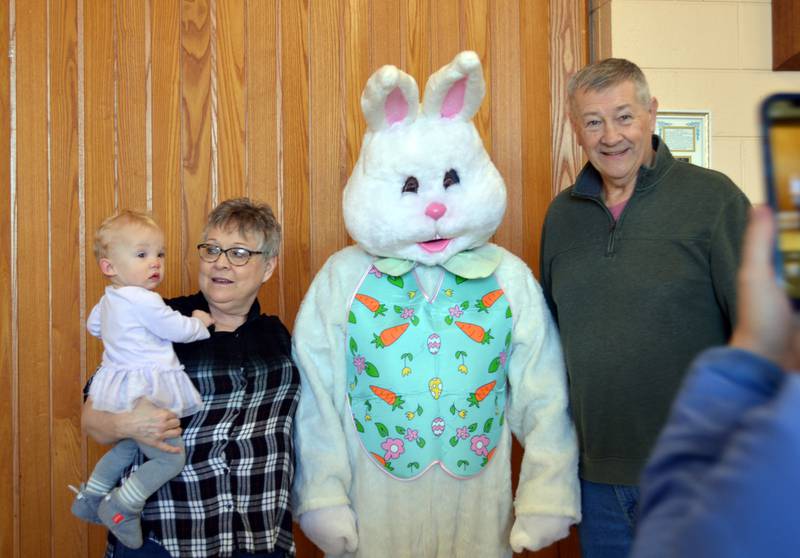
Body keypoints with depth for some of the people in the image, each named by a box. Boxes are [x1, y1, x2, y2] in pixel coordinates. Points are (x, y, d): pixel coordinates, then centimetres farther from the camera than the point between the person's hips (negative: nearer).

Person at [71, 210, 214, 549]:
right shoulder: (145, 302, -21)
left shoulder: (108, 300, 11)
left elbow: (93, 325, 30)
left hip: (119, 391, 10)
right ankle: (120, 507, 2)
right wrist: (200, 322, 5)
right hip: (144, 395, -10)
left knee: (125, 449, 31)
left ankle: (89, 497, 39)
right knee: (170, 459, -1)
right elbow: (180, 330, -15)